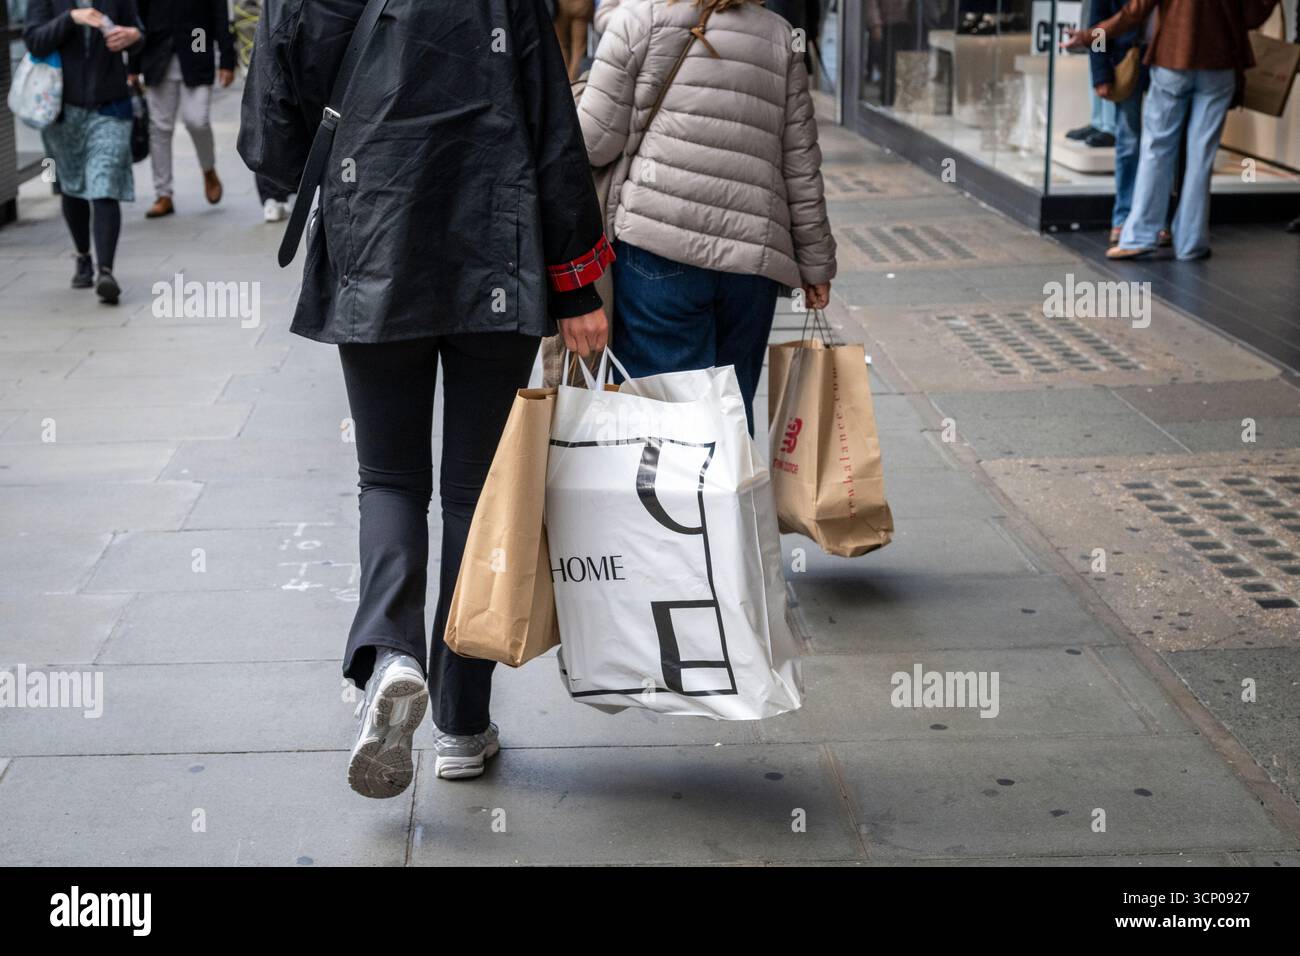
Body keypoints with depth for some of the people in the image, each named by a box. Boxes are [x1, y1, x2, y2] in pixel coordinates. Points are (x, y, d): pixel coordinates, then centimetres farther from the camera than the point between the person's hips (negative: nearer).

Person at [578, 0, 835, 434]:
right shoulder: (780, 36, 15)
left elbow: (595, 142, 0)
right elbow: (802, 166, 13)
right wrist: (816, 264, 17)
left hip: (659, 248, -4)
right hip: (756, 254, 4)